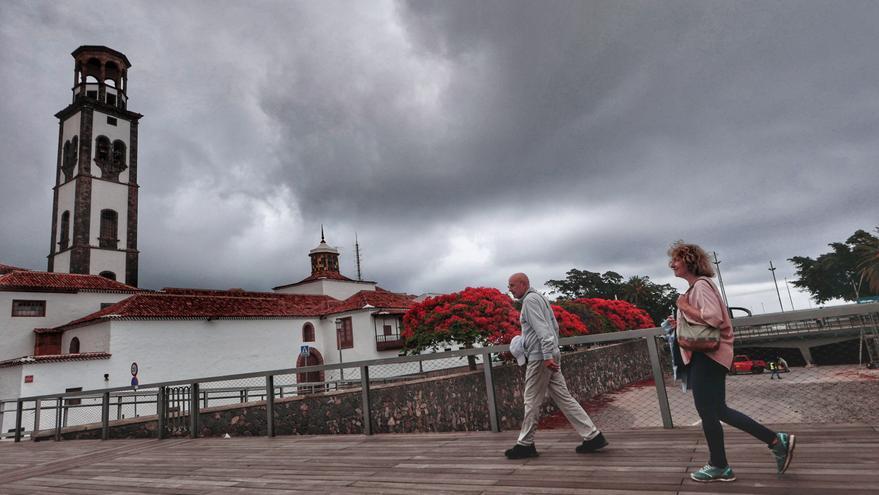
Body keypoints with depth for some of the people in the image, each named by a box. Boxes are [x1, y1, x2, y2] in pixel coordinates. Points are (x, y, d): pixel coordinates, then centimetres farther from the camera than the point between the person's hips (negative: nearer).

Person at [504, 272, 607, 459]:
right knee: (563, 397, 9)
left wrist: (546, 356, -26)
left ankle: (525, 445, 10)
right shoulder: (539, 297, 19)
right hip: (550, 355, 10)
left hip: (539, 357, -10)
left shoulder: (530, 300, -11)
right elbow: (555, 326, 23)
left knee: (532, 401, 0)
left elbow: (542, 329, -21)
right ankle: (593, 436, 8)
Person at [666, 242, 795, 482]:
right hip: (704, 354, 10)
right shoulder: (695, 287, 16)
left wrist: (684, 307, -16)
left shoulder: (701, 285, -14)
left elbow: (713, 318, -26)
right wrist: (680, 323, 11)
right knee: (718, 410, 14)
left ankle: (718, 466, 16)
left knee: (707, 410, 1)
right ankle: (777, 441, 20)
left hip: (707, 355, -10)